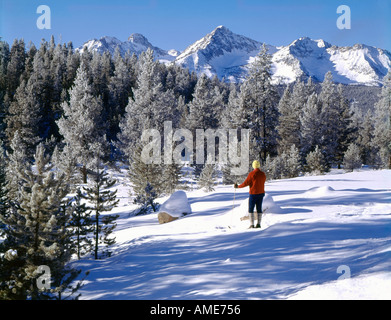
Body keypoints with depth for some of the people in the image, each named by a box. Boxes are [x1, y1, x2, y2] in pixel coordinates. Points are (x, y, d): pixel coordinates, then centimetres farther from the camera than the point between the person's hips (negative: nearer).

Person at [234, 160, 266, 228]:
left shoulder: (251, 174, -14)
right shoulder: (263, 174, 2)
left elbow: (246, 183, -12)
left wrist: (238, 186, 2)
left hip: (253, 194, -5)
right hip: (261, 193, 5)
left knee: (251, 209, 2)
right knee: (259, 209, 10)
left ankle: (252, 224, -4)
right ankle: (258, 224, 8)